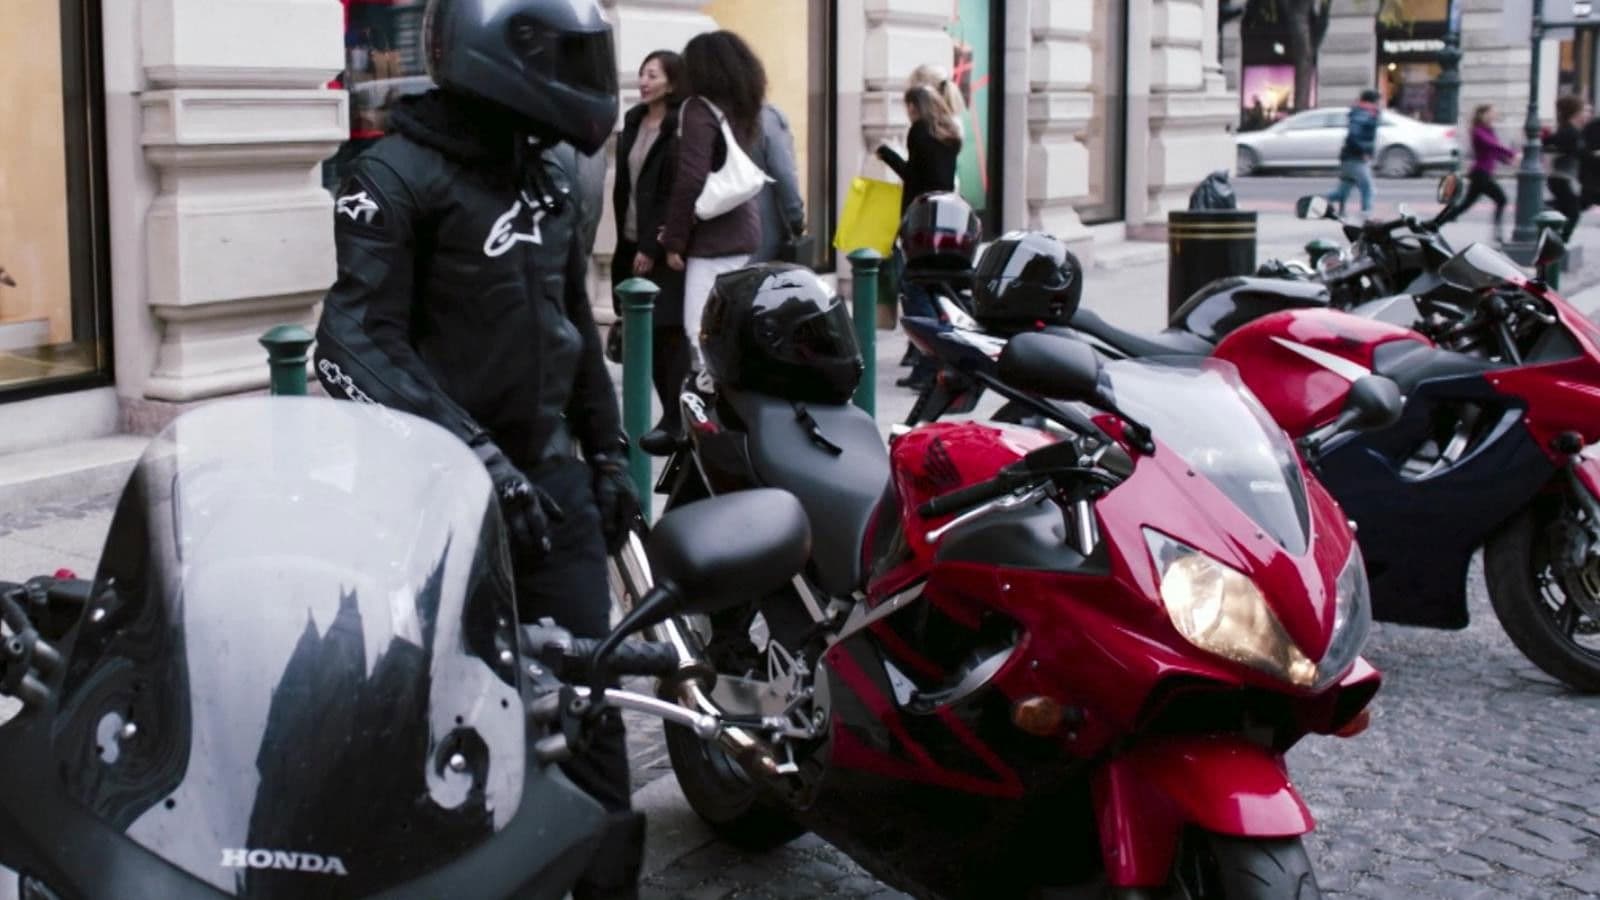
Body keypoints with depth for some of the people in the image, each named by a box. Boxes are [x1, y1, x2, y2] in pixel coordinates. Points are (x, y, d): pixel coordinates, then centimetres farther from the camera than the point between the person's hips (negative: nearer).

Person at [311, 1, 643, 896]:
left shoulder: (550, 176, 13)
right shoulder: (399, 176, -12)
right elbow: (360, 345, -20)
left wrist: (608, 452, 19)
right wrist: (475, 456, -25)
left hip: (551, 475, 6)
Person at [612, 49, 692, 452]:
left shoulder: (681, 129, -10)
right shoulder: (634, 121, 14)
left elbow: (677, 194, -14)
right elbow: (624, 186, 15)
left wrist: (652, 246, -16)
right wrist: (624, 241, 7)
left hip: (663, 248, -7)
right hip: (632, 243, 8)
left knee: (668, 333, -4)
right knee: (645, 333, 8)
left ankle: (676, 420, 1)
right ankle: (672, 414, 15)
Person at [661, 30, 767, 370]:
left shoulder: (700, 109, -9)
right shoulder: (742, 109, 13)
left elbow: (690, 180, -16)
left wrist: (674, 240, -8)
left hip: (713, 236, -8)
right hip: (742, 228, 8)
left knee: (701, 332, -8)